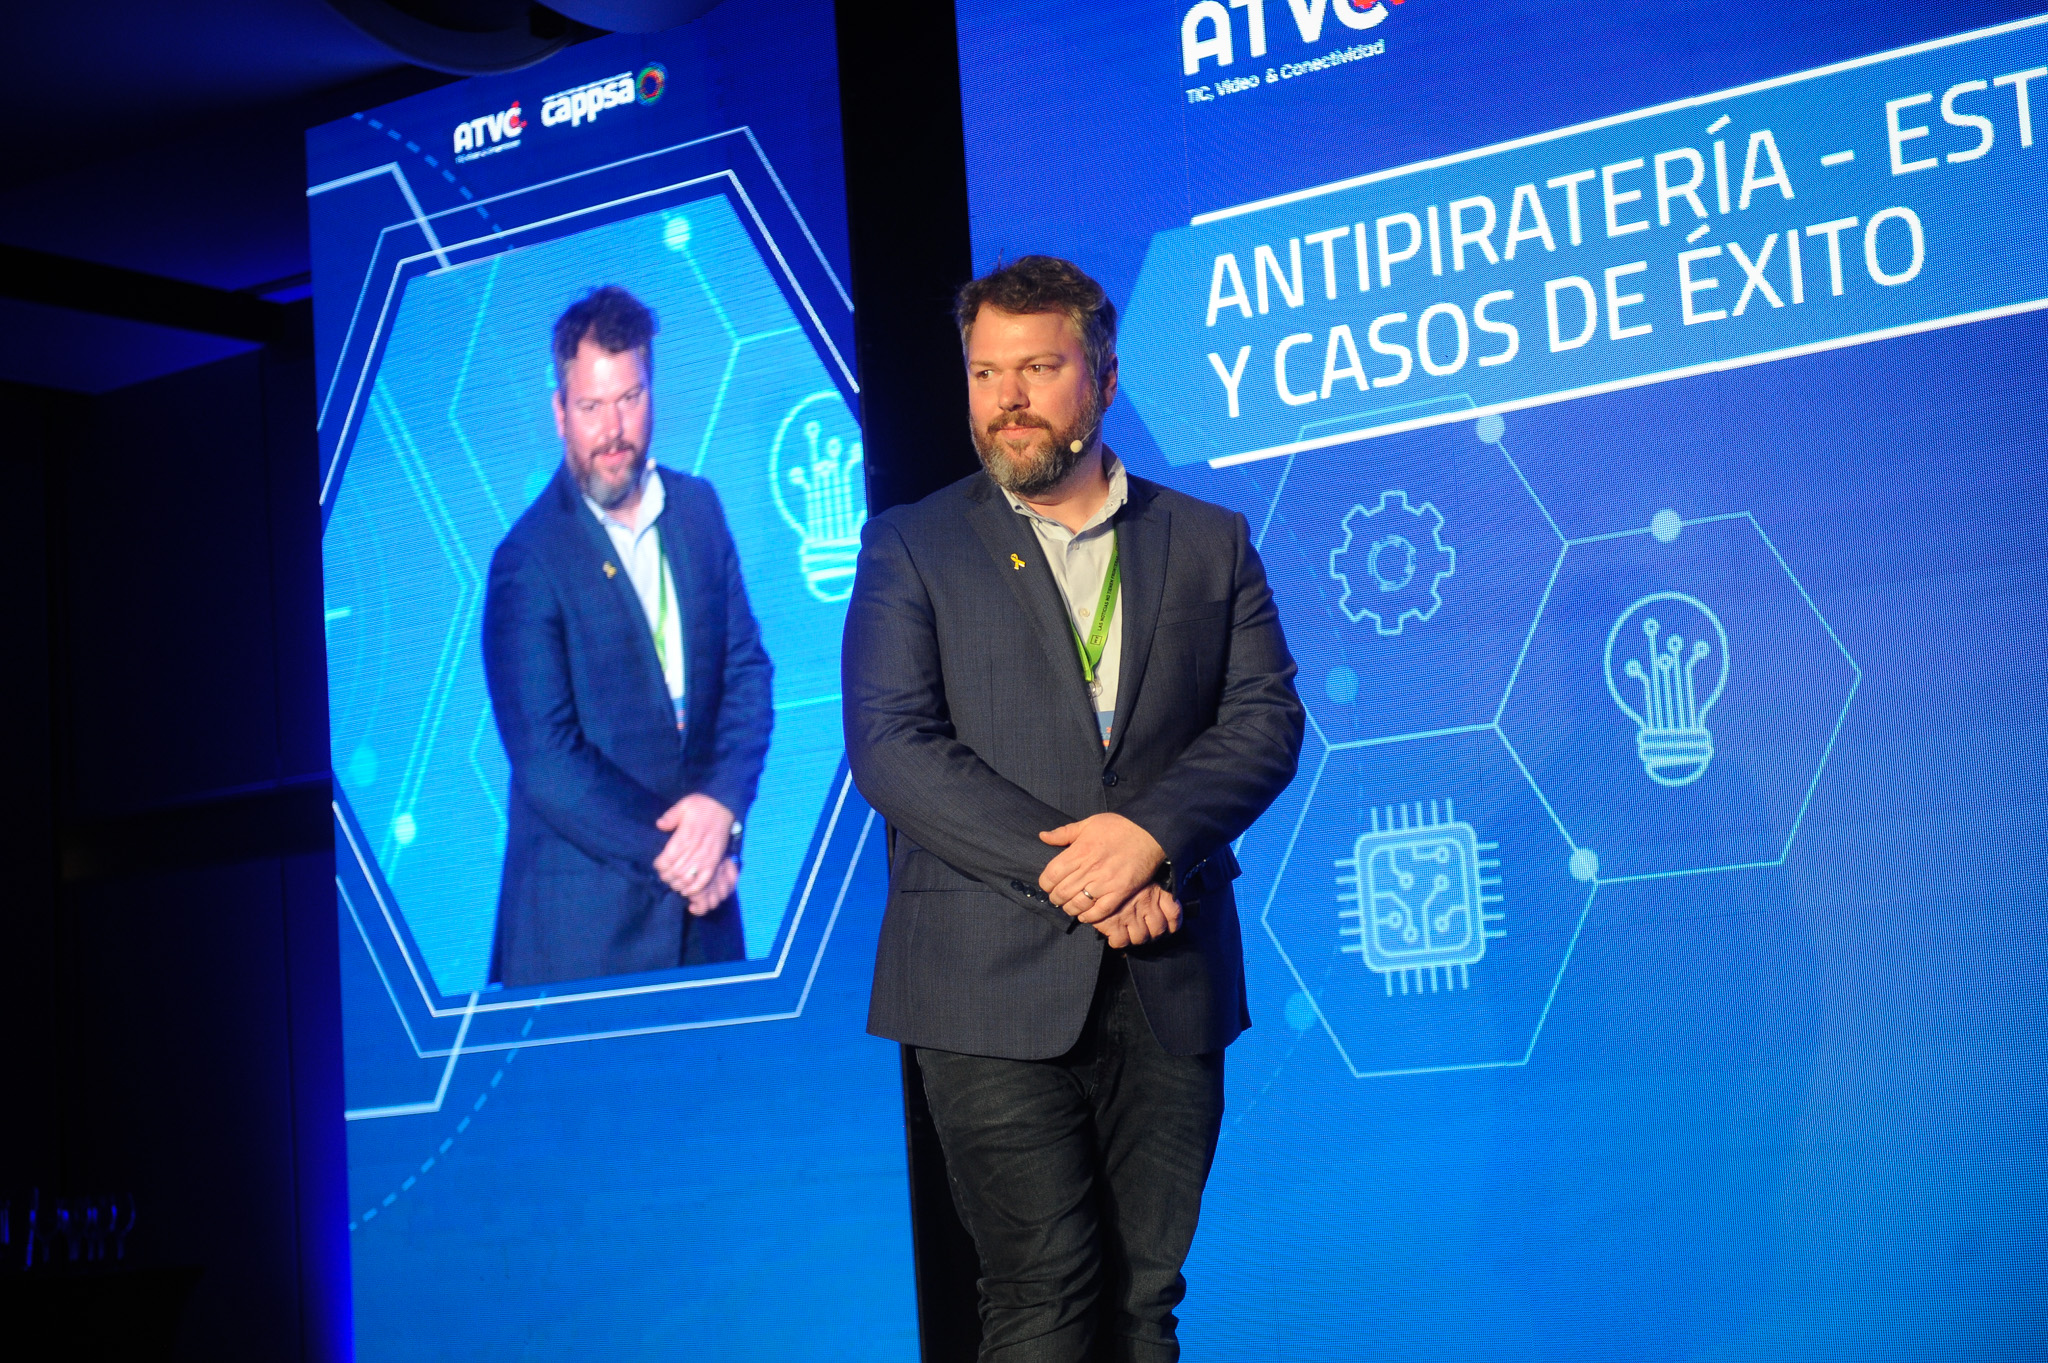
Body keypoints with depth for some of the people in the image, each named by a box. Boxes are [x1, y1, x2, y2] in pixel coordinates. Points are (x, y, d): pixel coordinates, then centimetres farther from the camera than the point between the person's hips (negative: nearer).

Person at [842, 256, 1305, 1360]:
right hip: (995, 987, -2)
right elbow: (891, 748, -5)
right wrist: (1067, 873, -14)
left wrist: (1149, 831, -16)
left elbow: (1266, 718, 3)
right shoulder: (912, 547, 7)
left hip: (1170, 981, 2)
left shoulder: (1210, 544, 13)